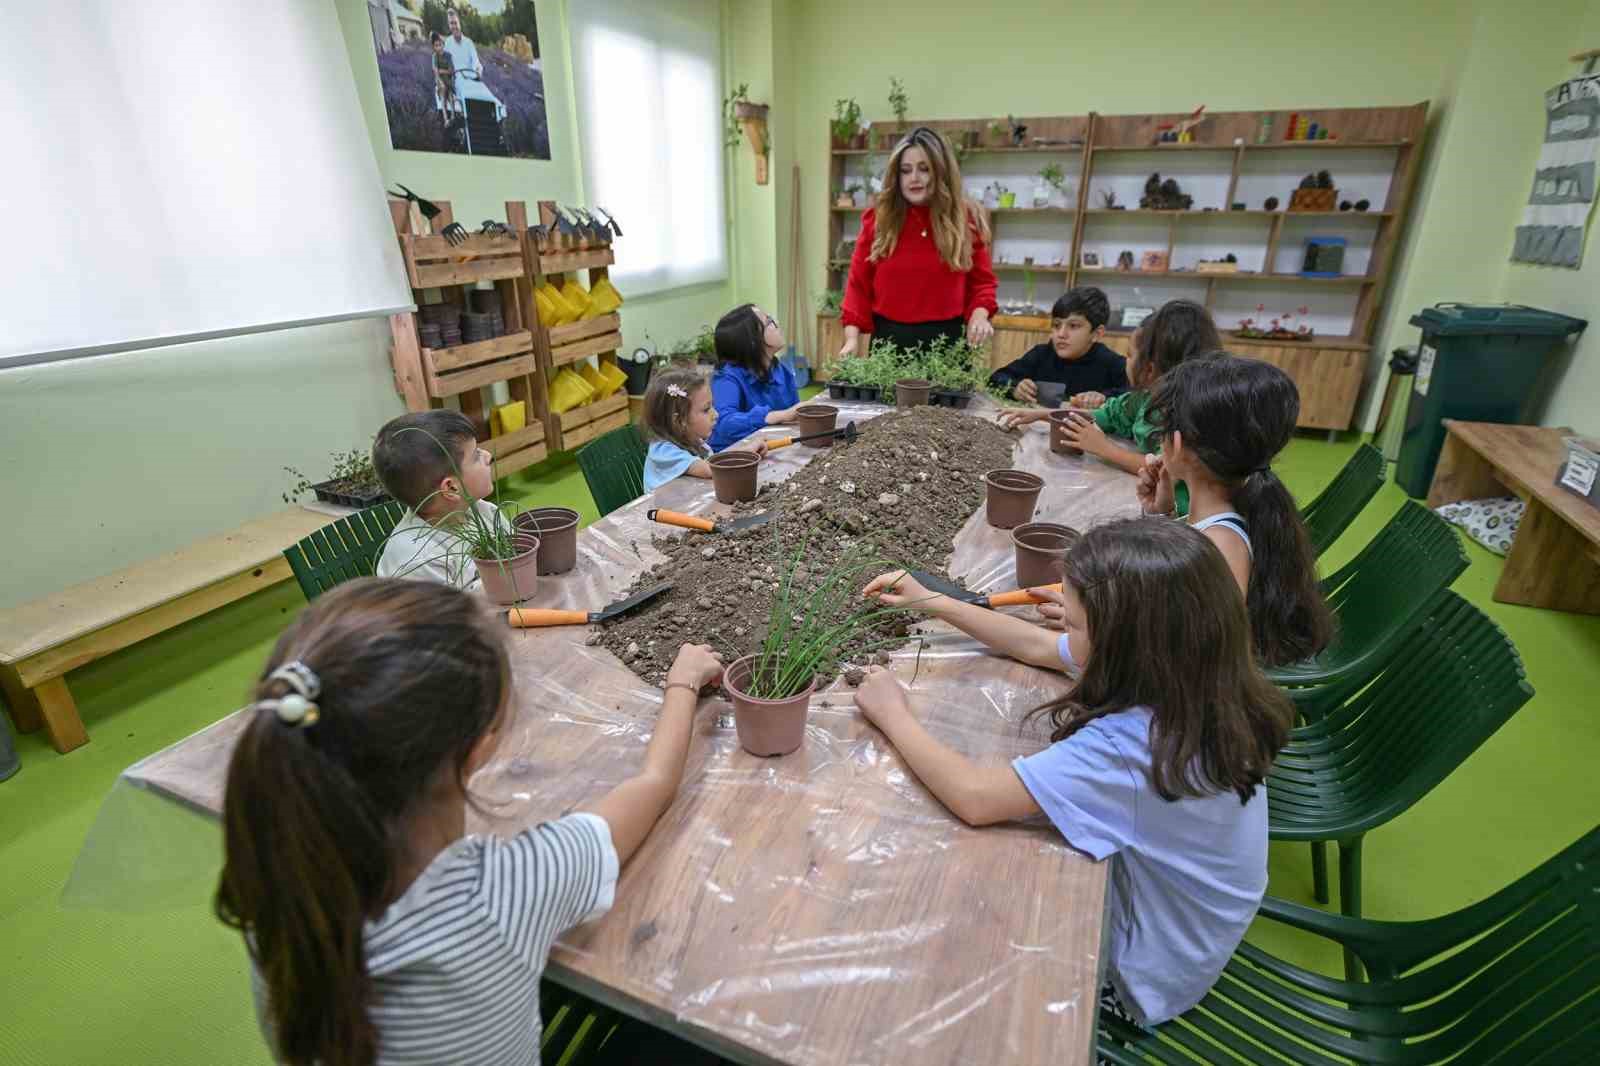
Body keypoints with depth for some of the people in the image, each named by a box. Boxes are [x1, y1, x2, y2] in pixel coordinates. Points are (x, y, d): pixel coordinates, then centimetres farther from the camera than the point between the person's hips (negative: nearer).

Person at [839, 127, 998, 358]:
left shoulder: (965, 218, 2)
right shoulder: (878, 217, 1)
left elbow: (981, 280, 9)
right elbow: (859, 282, 1)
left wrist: (979, 314, -12)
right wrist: (853, 337, -11)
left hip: (947, 339, 0)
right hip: (889, 339, 0)